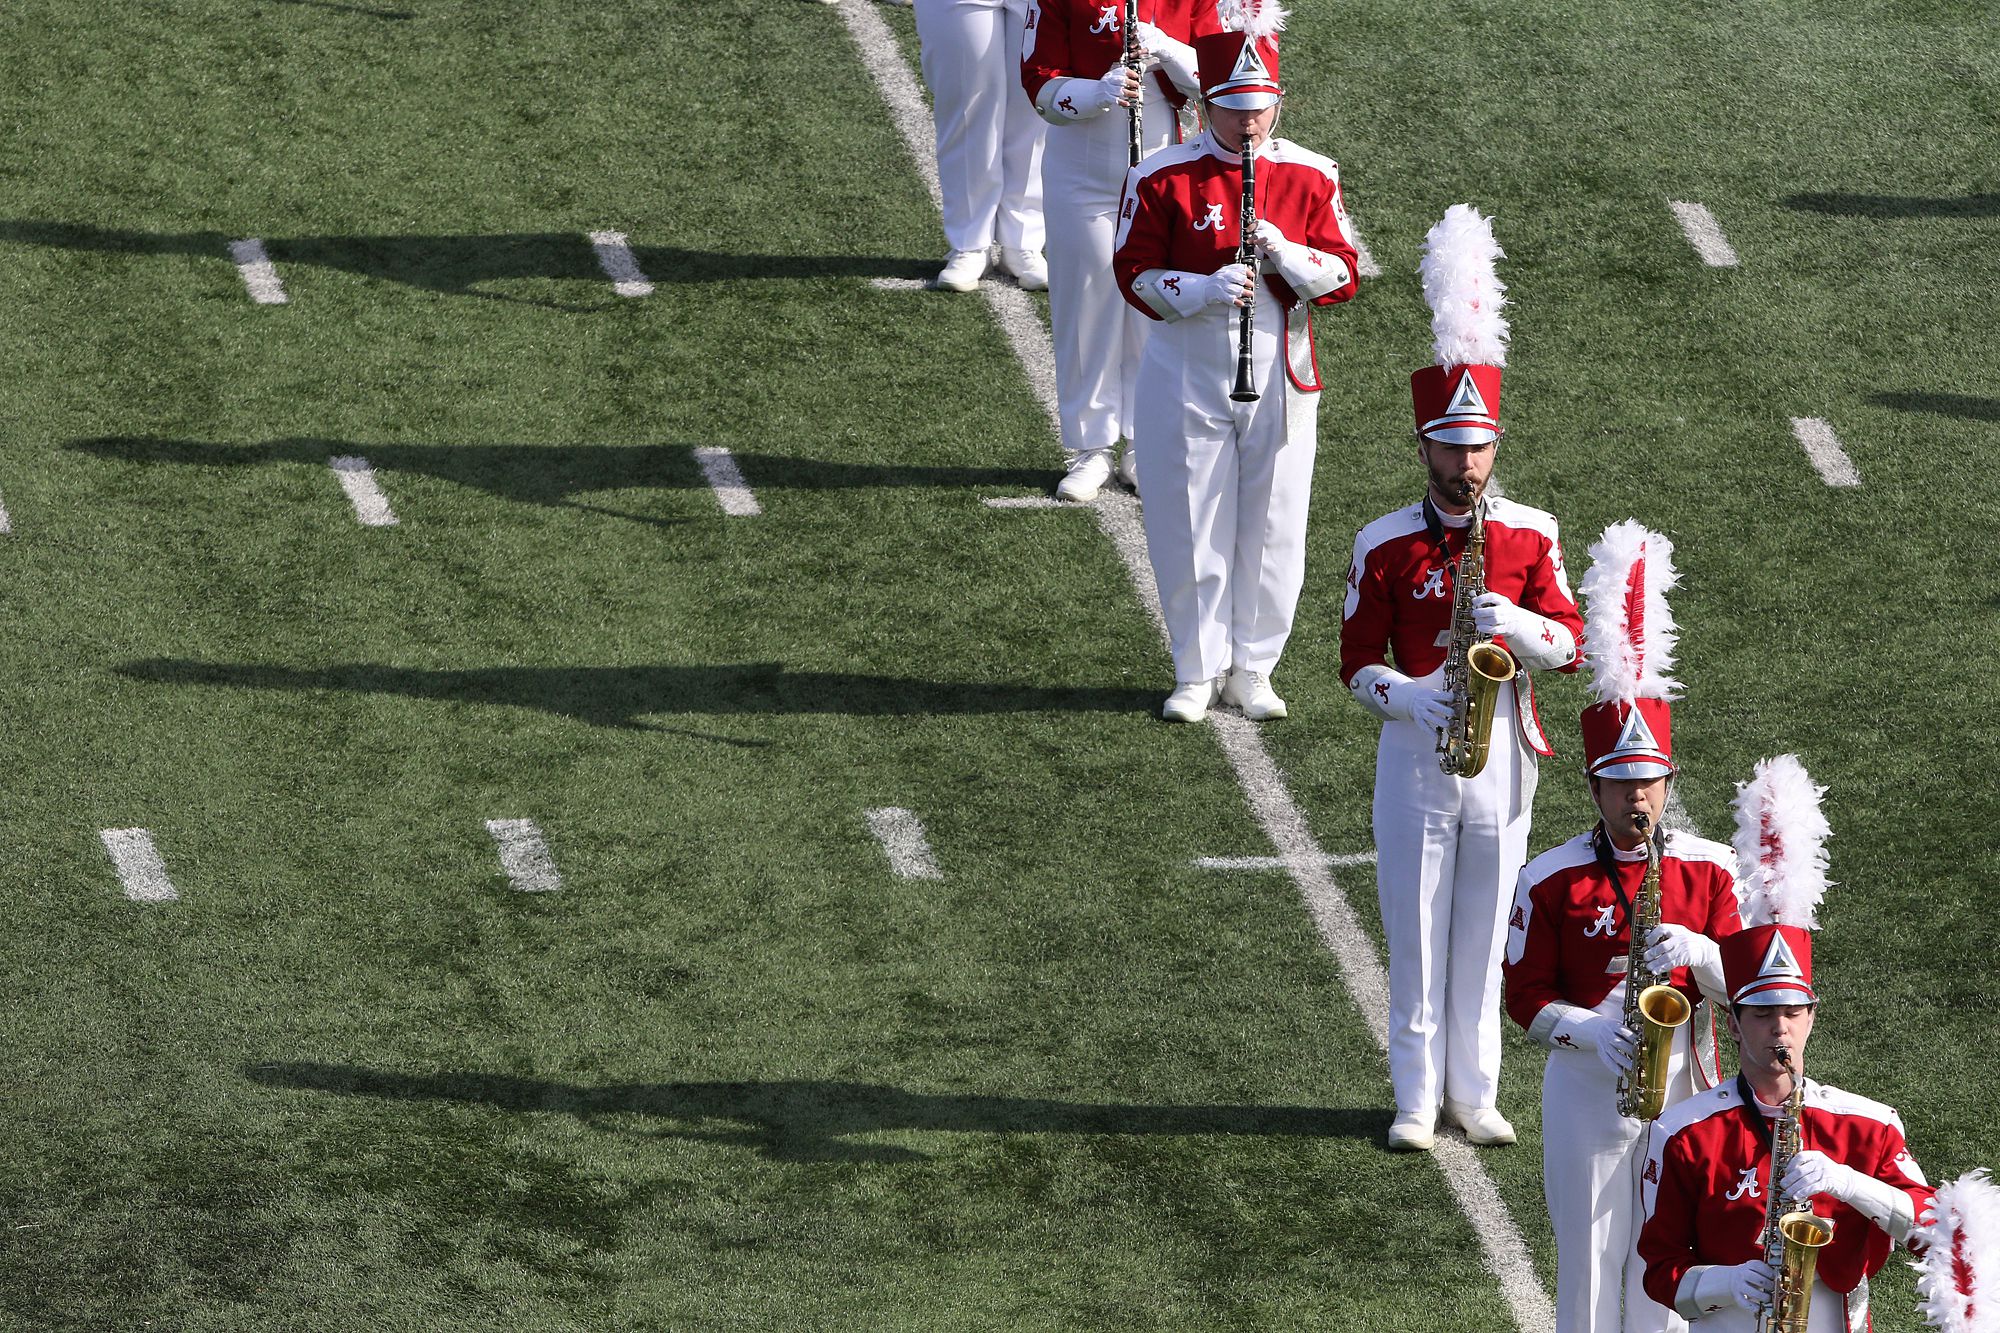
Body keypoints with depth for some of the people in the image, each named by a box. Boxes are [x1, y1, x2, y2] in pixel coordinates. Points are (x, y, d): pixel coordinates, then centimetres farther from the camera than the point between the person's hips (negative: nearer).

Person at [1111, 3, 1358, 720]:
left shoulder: (1310, 177, 1)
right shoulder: (1162, 178, -5)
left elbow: (1341, 277, -1)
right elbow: (1136, 276, -6)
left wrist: (1283, 252, -19)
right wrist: (1208, 289, -21)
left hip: (1281, 377, 2)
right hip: (1187, 379, -2)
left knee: (1271, 528, 6)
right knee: (1191, 529, 3)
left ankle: (1252, 670, 19)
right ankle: (1198, 673, 16)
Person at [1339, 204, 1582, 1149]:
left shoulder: (1529, 537, 0)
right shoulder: (1385, 548, -5)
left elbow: (1570, 645, 1)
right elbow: (1357, 664, -3)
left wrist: (1515, 625, -20)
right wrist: (1411, 699, -22)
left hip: (1502, 754, 2)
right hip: (1416, 754, -2)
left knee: (1485, 932, 8)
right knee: (1417, 935, 3)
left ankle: (1475, 1091, 18)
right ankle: (1419, 1097, 11)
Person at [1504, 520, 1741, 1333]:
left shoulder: (1708, 869, 0)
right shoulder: (1550, 882, -5)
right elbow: (1526, 997, -4)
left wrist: (1695, 953, -20)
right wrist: (1592, 1031, -22)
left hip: (1684, 1086, 2)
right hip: (1588, 1087, -2)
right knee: (1590, 1262, 3)